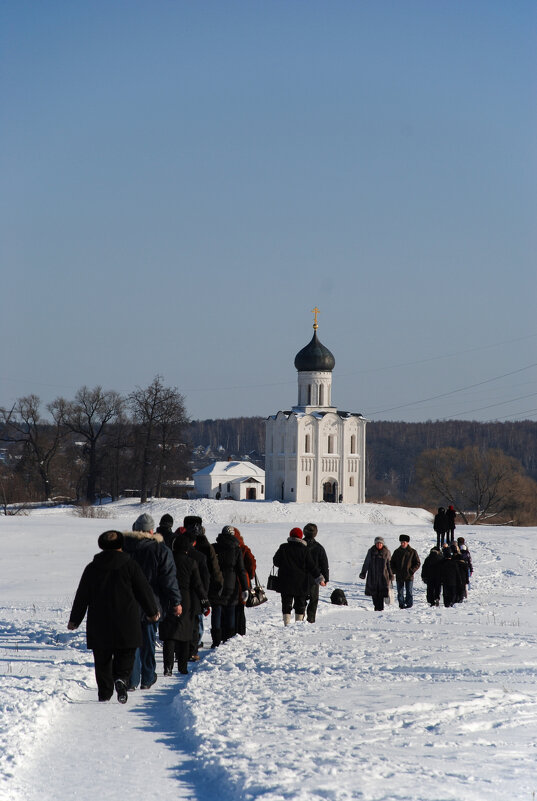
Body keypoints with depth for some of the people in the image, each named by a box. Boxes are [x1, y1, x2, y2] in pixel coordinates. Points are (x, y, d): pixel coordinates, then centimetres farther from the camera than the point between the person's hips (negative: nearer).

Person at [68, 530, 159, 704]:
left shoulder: (92, 568, 3)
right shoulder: (130, 566, -2)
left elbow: (82, 597, 7)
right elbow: (144, 591, 2)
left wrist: (75, 620, 16)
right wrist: (152, 612, 17)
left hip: (99, 624, 2)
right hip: (126, 624, -2)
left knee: (102, 660, 9)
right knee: (125, 656, 4)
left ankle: (104, 693, 6)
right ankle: (121, 678, -22)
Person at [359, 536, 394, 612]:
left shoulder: (386, 552, 3)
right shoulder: (371, 551, 4)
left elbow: (389, 564, 8)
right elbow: (366, 563, 8)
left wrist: (391, 575, 6)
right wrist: (363, 573, 6)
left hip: (383, 576, -1)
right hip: (373, 576, 1)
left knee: (381, 593, -8)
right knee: (374, 593, 2)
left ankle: (380, 608, -6)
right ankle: (376, 606, 16)